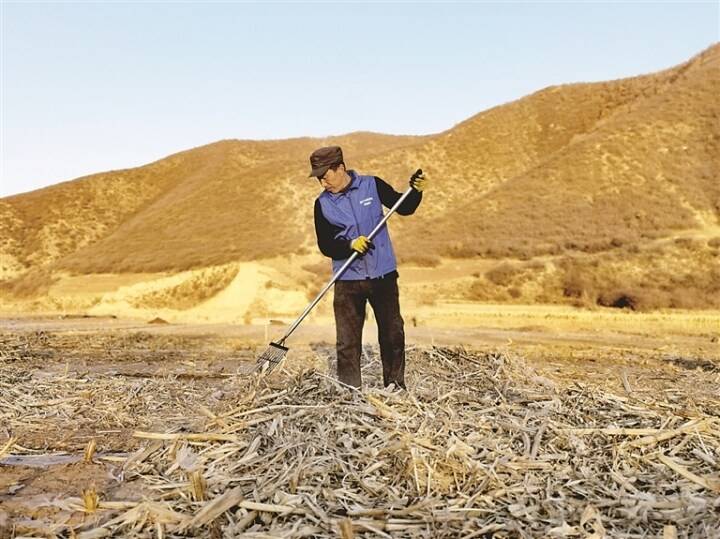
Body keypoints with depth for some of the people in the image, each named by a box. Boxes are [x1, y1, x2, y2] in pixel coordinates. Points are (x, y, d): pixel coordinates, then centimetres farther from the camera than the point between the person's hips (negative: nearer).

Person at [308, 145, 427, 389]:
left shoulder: (372, 185, 0)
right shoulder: (322, 204, 2)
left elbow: (403, 207, 11)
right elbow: (325, 245, -2)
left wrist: (416, 192, -9)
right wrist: (350, 245, -19)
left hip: (383, 274, 0)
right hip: (347, 281, 0)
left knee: (393, 334, 9)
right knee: (347, 341, 1)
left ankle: (395, 386, 25)